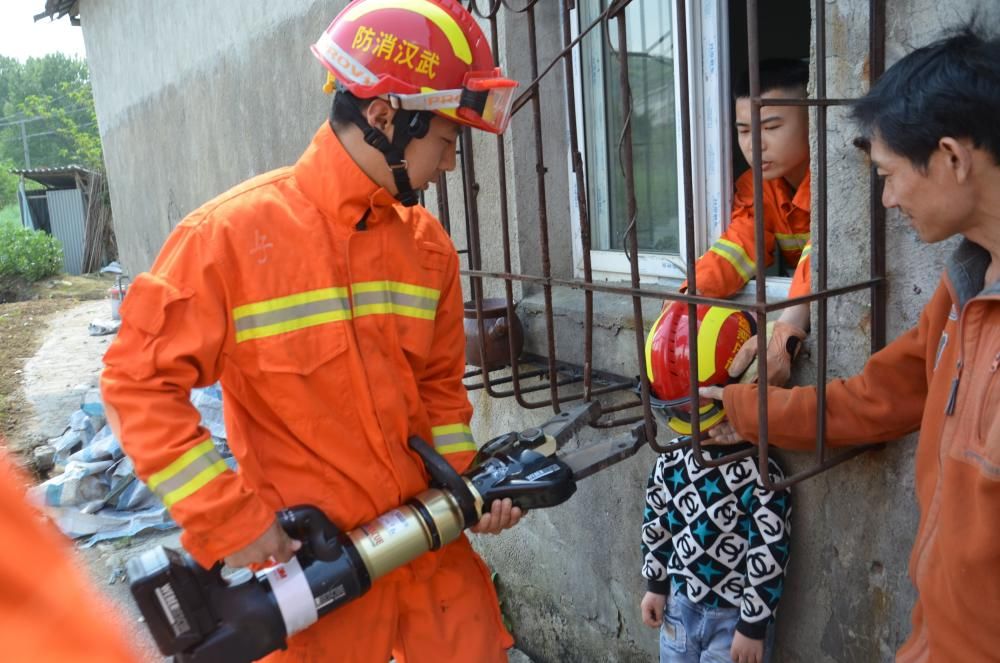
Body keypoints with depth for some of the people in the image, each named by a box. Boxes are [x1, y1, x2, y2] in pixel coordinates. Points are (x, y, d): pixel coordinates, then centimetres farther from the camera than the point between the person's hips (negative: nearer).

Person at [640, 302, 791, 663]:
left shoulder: (758, 472, -24)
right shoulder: (671, 457, -6)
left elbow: (769, 554, -20)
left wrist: (753, 626, -14)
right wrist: (656, 585, 12)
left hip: (734, 617, -6)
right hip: (680, 604, 6)